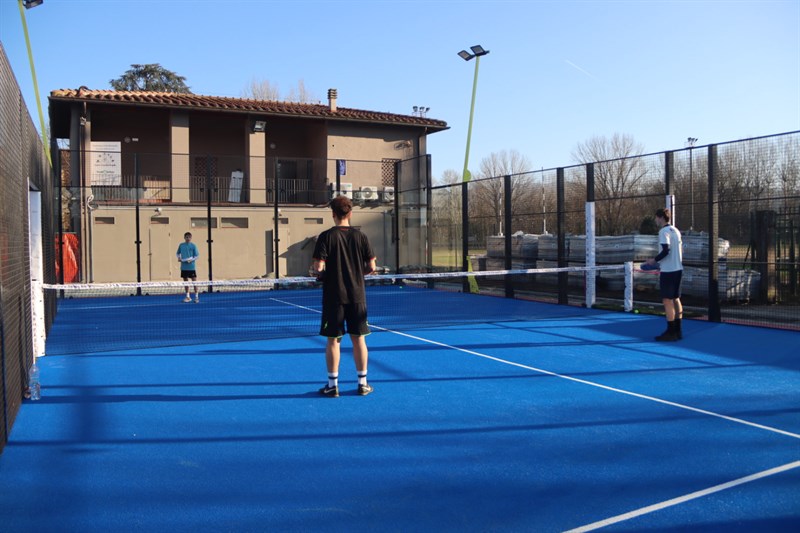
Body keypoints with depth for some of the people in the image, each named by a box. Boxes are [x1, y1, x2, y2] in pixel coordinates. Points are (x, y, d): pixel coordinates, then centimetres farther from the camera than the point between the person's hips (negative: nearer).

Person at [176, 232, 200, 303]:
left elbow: (197, 255, -3)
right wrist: (179, 258, -1)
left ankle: (196, 297, 2)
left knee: (194, 281, -4)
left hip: (191, 267, -3)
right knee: (185, 281, 9)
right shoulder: (181, 245, 7)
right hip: (183, 267, 3)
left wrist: (191, 260, -17)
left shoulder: (193, 245, -3)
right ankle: (188, 297, 20)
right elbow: (178, 253, 19)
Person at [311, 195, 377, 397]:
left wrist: (317, 270, 8)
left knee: (333, 340, 5)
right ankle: (363, 383, 15)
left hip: (333, 296, -2)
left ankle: (333, 385, 10)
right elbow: (371, 267, 0)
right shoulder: (360, 236, 0)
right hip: (357, 295, 2)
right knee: (359, 339, 9)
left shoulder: (326, 237, -8)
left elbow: (319, 267, -14)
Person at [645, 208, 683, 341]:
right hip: (677, 269, 9)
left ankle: (671, 332, -3)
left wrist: (654, 260, -9)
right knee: (676, 299, 12)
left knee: (667, 301, -4)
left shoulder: (664, 231, -13)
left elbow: (666, 250, -23)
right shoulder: (675, 230, 13)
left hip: (668, 271, -9)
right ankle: (677, 331, 16)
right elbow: (680, 249, 18)